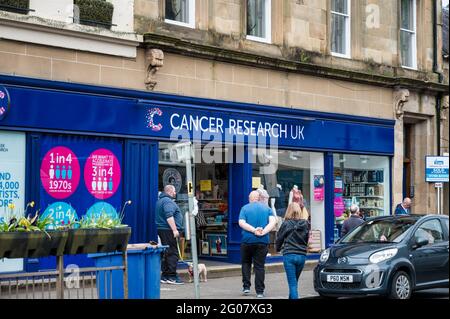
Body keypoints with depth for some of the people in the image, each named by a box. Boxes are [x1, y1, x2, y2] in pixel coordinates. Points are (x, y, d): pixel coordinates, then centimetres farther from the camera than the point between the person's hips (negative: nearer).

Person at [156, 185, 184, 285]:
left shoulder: (160, 200, 21)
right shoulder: (168, 201, -13)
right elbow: (169, 216, -24)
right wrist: (175, 230, -25)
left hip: (162, 230, 11)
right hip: (168, 230, -11)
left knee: (167, 253, 13)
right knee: (173, 253, -9)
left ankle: (164, 276, 15)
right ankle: (172, 276, -11)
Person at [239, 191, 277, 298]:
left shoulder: (245, 208, 3)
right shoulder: (266, 208, 7)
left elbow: (241, 223, -12)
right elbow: (273, 221, -7)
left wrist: (254, 230, -17)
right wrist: (263, 232, -15)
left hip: (247, 240, -1)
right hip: (263, 241, 1)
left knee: (246, 263, 18)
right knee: (259, 266, 5)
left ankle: (246, 286, 10)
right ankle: (259, 291, 4)